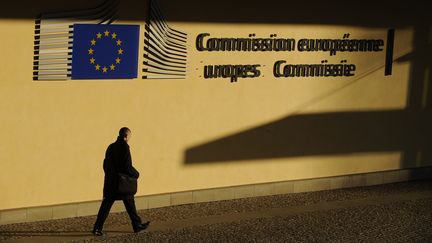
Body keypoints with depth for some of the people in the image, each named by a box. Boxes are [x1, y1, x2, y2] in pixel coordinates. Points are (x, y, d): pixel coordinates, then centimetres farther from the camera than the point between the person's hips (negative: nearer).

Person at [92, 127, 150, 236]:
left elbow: (105, 165, 14)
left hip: (110, 182, 6)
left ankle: (97, 228, 0)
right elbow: (127, 166, -19)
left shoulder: (111, 147, 8)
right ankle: (137, 225, 21)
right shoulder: (124, 147, -14)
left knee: (106, 206, 5)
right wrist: (136, 174, -3)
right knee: (130, 204, 10)